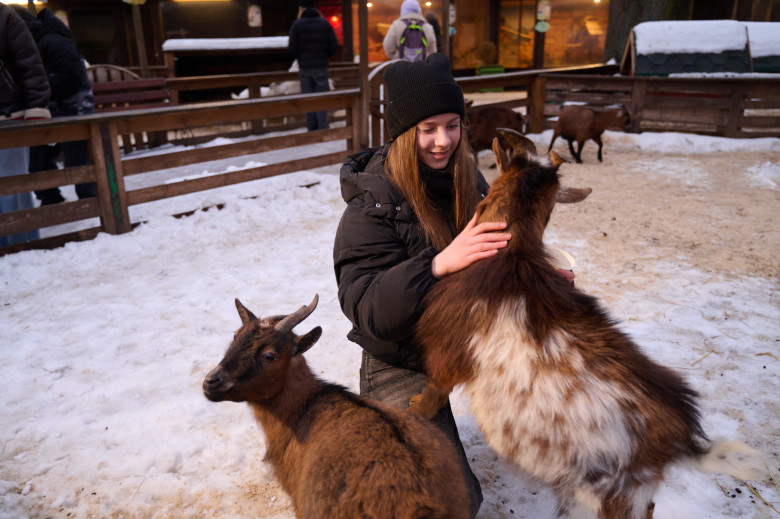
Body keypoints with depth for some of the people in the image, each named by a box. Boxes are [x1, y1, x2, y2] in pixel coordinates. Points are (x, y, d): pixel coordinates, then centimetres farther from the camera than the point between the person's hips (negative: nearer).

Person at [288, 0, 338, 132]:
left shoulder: (297, 24, -4)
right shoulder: (324, 23, -1)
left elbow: (292, 48, -6)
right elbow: (334, 45, -4)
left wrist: (300, 58, 14)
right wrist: (324, 56, 13)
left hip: (304, 68, 0)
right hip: (321, 67, 0)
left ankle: (312, 129, 10)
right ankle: (323, 128, -3)